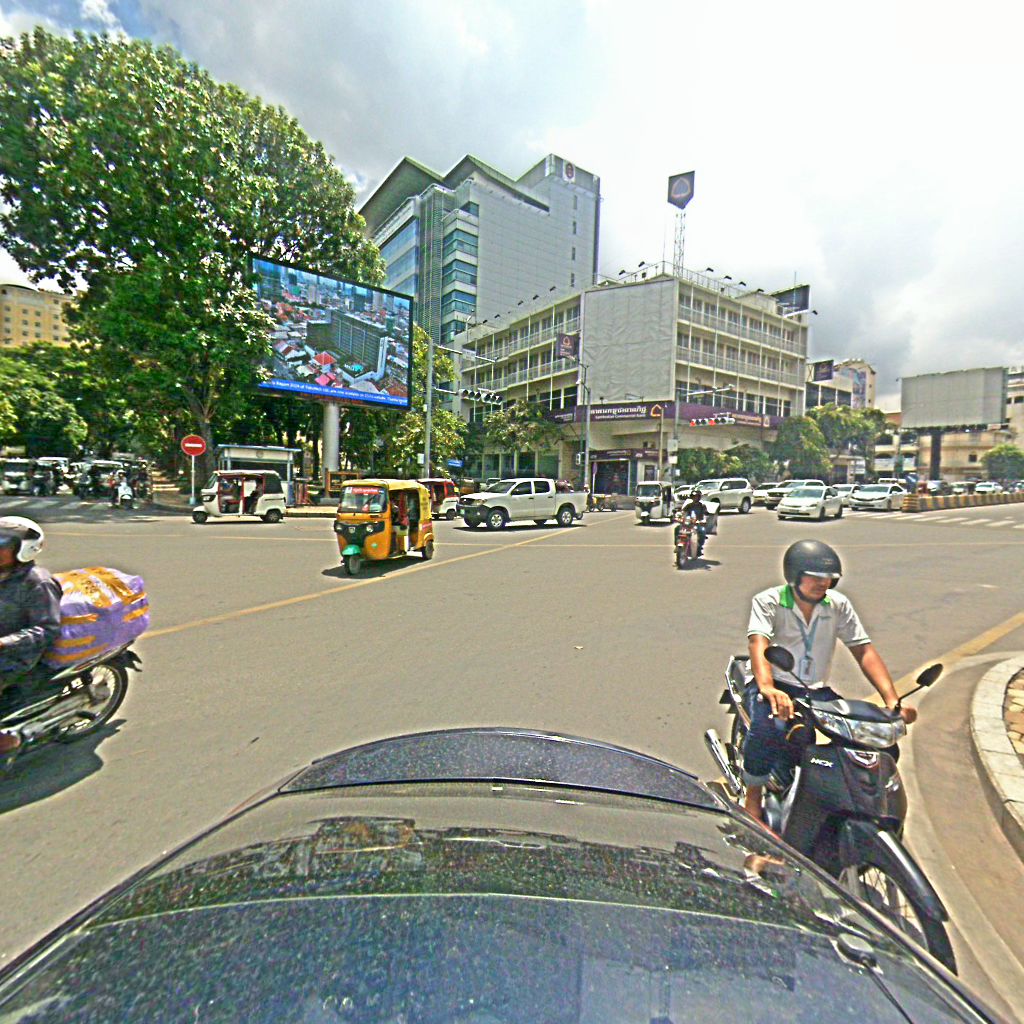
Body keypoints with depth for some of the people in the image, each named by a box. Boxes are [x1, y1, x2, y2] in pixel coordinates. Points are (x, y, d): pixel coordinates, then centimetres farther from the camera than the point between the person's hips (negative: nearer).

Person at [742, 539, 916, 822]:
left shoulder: (838, 604, 4)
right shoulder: (768, 601, -11)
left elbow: (864, 650, -1)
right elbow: (758, 643, -27)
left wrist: (892, 700, -15)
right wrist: (767, 688, -46)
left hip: (817, 691, 5)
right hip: (775, 686, -5)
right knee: (769, 727, -35)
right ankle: (753, 796, -9)